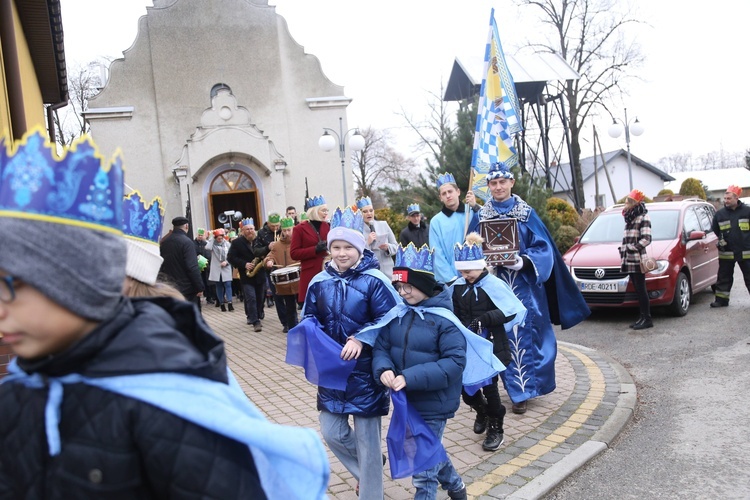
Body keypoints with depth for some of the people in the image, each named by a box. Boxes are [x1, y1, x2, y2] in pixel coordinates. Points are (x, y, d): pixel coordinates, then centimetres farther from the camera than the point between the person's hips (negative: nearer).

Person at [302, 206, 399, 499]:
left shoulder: (374, 280, -12)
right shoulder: (319, 282, 3)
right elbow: (309, 320, 9)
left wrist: (361, 339, -26)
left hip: (365, 369, -5)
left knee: (366, 437, 5)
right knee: (332, 433, 10)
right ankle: (367, 471, 39)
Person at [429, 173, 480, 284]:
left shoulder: (473, 212, 4)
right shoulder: (436, 221, 4)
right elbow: (437, 254, -1)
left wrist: (476, 207, -18)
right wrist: (451, 279, -9)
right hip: (448, 280, 0)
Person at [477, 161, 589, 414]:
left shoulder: (527, 213, 2)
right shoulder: (482, 215, 5)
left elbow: (542, 247, -2)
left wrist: (522, 262, -18)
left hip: (525, 284, -1)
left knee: (528, 333, 1)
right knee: (506, 336, 3)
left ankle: (529, 385, 16)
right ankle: (519, 390, 15)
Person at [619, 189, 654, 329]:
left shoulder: (643, 218, -7)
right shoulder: (629, 219, 20)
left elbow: (646, 239, -16)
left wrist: (632, 248, -17)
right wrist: (623, 250, 10)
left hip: (637, 260, -8)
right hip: (629, 260, 8)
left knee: (641, 290, -6)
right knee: (638, 290, 11)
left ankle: (647, 319, -2)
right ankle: (642, 317, 16)